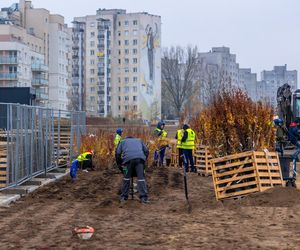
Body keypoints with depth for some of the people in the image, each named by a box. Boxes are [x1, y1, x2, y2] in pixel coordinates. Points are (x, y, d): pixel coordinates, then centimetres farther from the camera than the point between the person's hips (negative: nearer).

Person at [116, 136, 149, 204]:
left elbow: (117, 153, 20)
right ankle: (144, 198, -9)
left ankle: (123, 197, 15)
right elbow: (146, 151, 27)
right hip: (140, 158, 1)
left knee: (126, 178, 11)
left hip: (128, 159, -1)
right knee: (141, 178, -3)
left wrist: (119, 163, 27)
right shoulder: (139, 141, 37)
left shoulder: (122, 141, 32)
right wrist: (144, 160, 33)